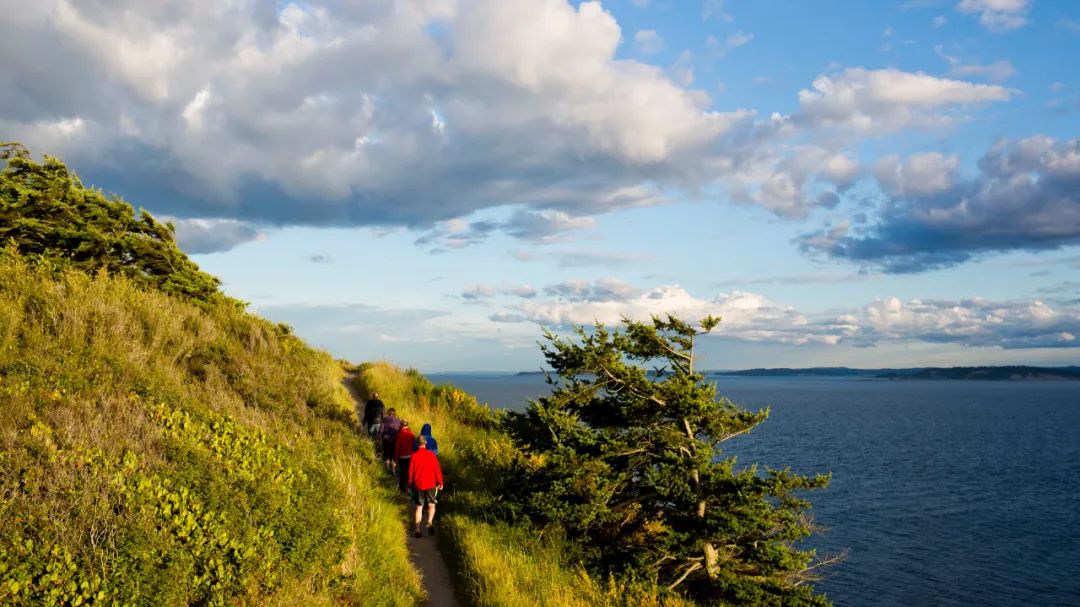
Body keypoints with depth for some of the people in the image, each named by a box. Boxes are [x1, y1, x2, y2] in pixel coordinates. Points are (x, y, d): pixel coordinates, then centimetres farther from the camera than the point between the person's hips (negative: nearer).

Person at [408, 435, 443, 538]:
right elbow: (437, 469, -3)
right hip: (430, 485, 0)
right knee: (431, 505, 15)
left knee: (419, 507, 10)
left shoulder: (414, 456, -5)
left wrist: (410, 484, 13)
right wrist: (440, 483, 7)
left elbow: (410, 471, 0)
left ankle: (417, 529, 5)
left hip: (418, 485, 1)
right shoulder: (431, 455, -6)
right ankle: (430, 523, -9)